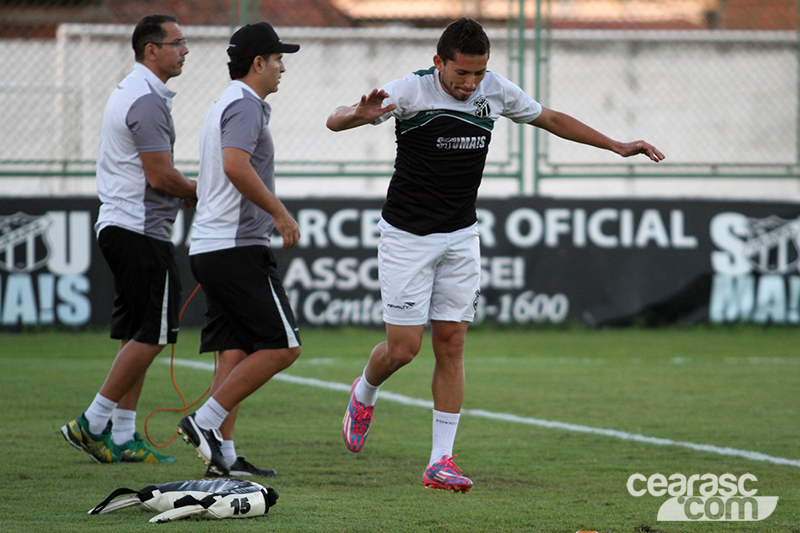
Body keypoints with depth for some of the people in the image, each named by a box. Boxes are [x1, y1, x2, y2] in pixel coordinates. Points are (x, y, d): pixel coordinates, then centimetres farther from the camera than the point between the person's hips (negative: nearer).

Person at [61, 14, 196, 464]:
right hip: (141, 230, -11)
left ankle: (123, 437, 8)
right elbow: (160, 176, -18)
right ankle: (93, 423, -8)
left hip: (119, 225, 11)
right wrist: (197, 191, -1)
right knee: (152, 334, -8)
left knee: (136, 334, 9)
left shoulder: (130, 93, 19)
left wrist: (186, 192, 12)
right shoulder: (147, 100, -15)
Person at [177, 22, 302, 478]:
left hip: (209, 247, 10)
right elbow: (236, 166, -26)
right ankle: (206, 420, -11)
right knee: (283, 346, -9)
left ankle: (223, 455, 2)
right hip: (237, 248, -10)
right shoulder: (245, 106, -10)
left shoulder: (224, 106, 22)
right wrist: (279, 212, -20)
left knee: (235, 351, 7)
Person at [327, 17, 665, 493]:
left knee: (451, 345, -1)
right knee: (404, 348, -5)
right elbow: (335, 121, -21)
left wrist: (618, 146, 15)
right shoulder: (412, 91, -17)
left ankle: (441, 463, 1)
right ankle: (364, 395, 30)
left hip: (461, 236, 4)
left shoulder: (497, 92, -4)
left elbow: (550, 119, 14)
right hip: (407, 235, -4)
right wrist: (360, 114, -46)